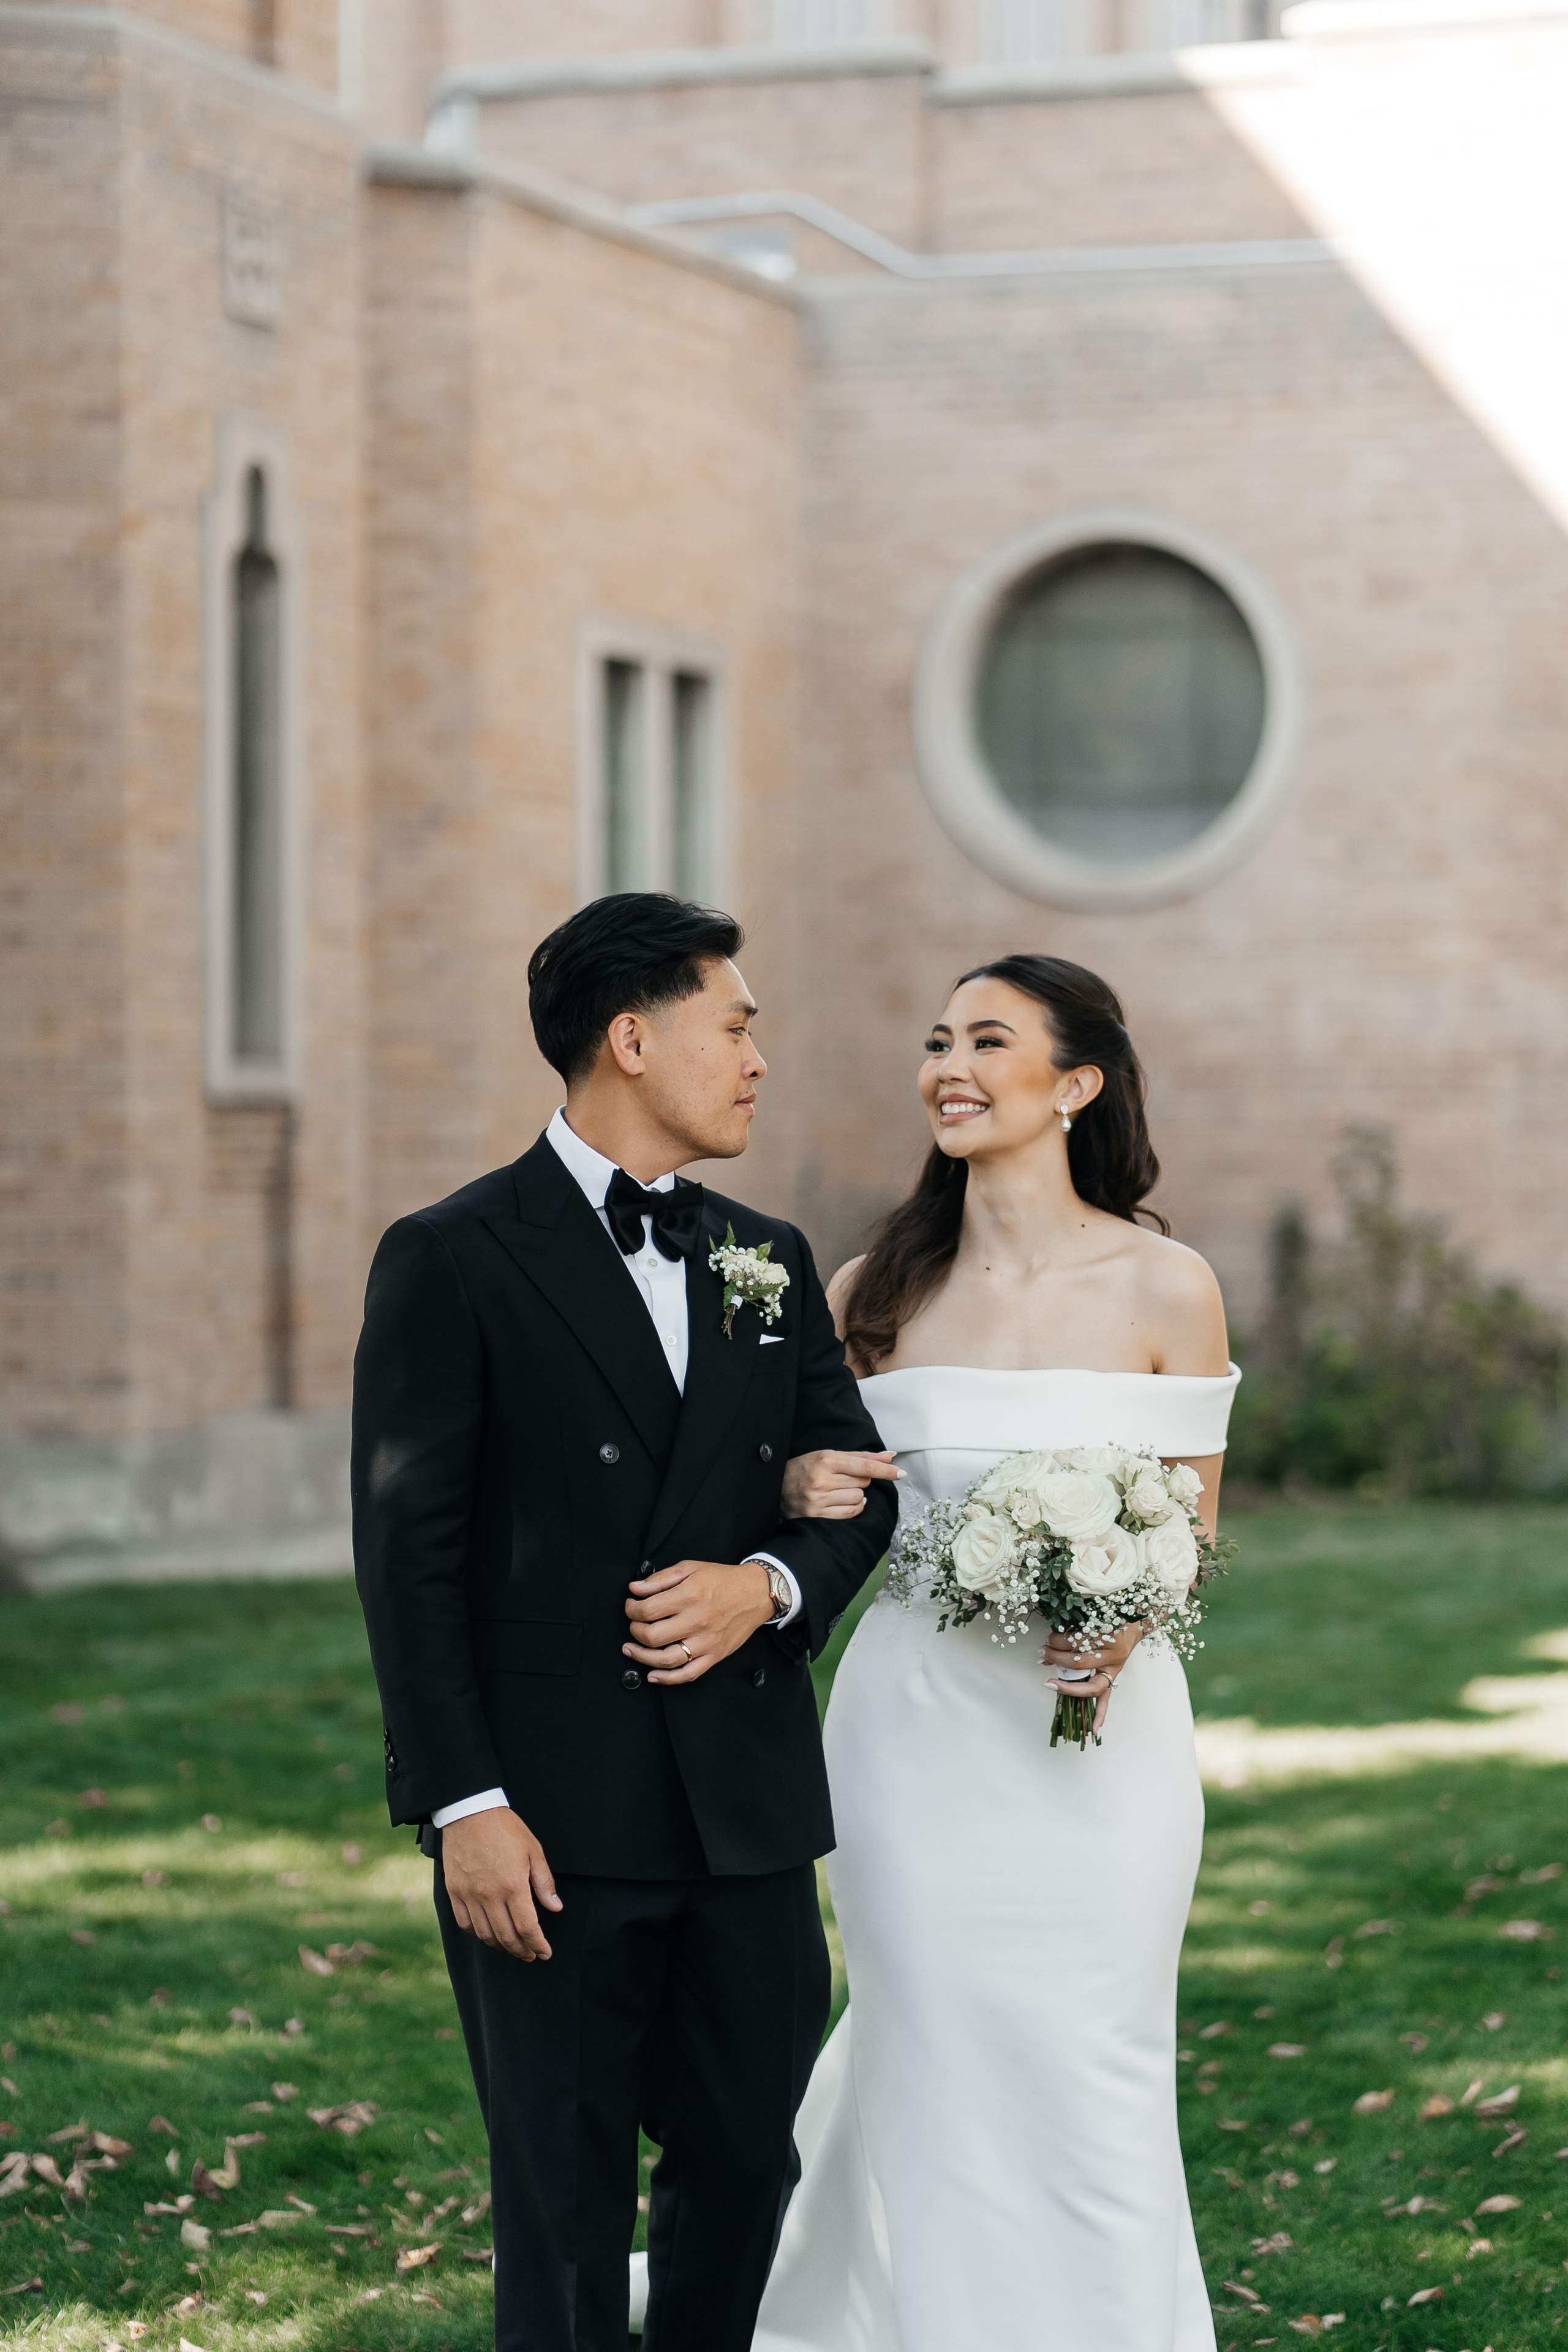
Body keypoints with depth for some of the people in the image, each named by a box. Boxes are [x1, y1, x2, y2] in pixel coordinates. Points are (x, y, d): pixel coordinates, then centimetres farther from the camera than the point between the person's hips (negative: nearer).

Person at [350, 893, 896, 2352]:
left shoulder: (770, 1262, 13)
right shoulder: (453, 1261, -5)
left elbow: (858, 1491, 17)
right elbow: (407, 1555, -8)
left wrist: (770, 1585, -6)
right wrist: (464, 1804, -15)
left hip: (747, 1799, 5)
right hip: (552, 1816, -5)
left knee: (749, 2160, 10)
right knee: (565, 2194, 2)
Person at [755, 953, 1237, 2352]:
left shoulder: (1165, 1289, -3)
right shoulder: (875, 1292, 4)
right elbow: (827, 1486, 15)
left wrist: (1123, 1623, -18)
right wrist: (808, 1490, -9)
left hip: (1098, 1730, -2)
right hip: (915, 1721, 2)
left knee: (1089, 2086, 2)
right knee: (934, 2079, 4)